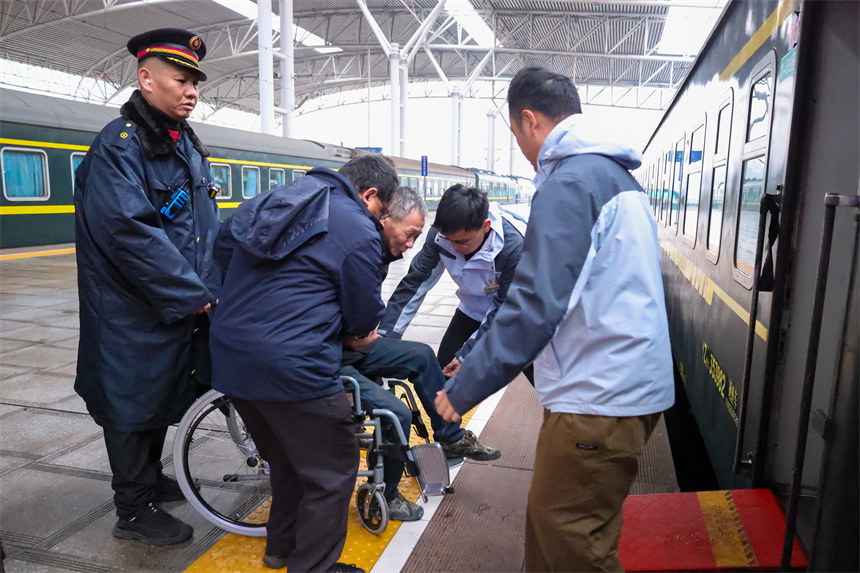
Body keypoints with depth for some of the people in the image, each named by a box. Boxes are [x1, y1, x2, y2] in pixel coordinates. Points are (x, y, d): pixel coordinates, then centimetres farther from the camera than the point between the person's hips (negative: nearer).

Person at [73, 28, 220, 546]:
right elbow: (130, 232, -25)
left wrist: (216, 288, 3)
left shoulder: (190, 147, 12)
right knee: (134, 404, 6)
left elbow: (210, 227, 13)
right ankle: (135, 511, 23)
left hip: (186, 307, 8)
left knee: (165, 396, 21)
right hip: (134, 314, -8)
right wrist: (196, 296, -22)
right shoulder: (119, 145, -15)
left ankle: (151, 477, 42)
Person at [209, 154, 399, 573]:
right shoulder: (358, 230, -8)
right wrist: (352, 331, 19)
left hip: (228, 354, 9)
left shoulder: (272, 198, 14)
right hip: (291, 363, -9)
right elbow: (365, 318, -4)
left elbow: (223, 247, 23)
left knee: (288, 457, 27)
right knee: (333, 471, 10)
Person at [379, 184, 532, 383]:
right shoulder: (442, 233, -24)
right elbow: (415, 281, -16)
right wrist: (387, 333, -21)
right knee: (445, 369, 0)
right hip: (475, 308, 4)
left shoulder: (515, 246, -35)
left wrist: (467, 355, -24)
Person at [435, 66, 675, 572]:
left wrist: (463, 391, -13)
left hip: (598, 401, -10)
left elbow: (535, 305, -21)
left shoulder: (570, 180, -14)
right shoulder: (618, 175, 18)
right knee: (551, 525, 18)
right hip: (629, 385, 10)